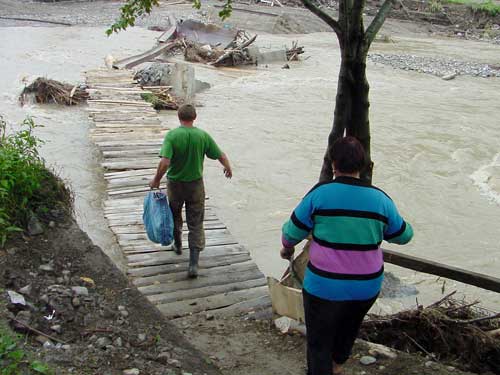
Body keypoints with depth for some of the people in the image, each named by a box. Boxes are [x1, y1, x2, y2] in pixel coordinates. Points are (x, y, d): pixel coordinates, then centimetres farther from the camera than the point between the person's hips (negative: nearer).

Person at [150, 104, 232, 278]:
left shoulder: (172, 136, -16)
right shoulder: (203, 136, -10)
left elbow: (164, 162, -26)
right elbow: (221, 156, -3)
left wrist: (156, 180, -11)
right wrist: (228, 168, 17)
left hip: (175, 184, 0)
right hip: (196, 185, 1)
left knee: (175, 215, 27)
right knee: (196, 223, 5)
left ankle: (177, 244, 46)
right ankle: (193, 264, -2)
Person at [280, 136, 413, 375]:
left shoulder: (320, 193, -13)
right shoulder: (380, 199, -5)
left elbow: (294, 231, -4)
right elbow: (403, 235, 7)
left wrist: (287, 247, 18)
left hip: (325, 286, -4)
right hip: (367, 287, 5)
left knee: (319, 340, 11)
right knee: (349, 327, 30)